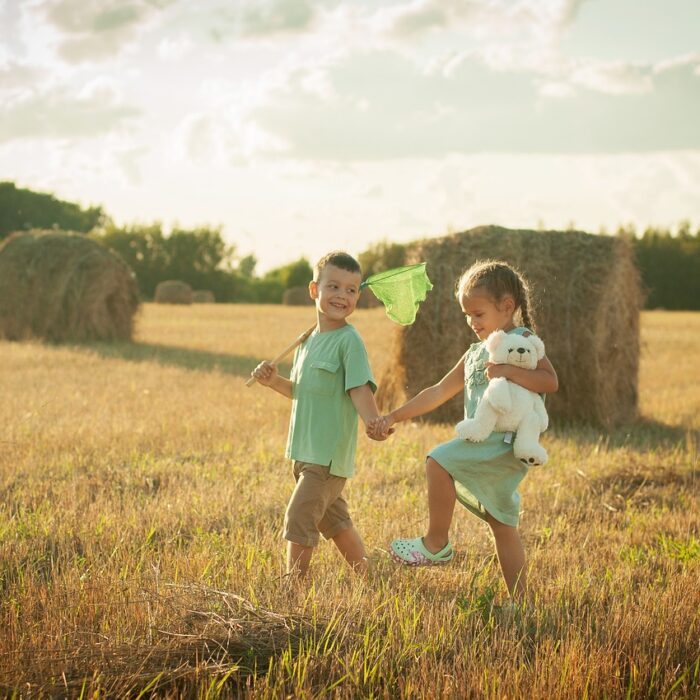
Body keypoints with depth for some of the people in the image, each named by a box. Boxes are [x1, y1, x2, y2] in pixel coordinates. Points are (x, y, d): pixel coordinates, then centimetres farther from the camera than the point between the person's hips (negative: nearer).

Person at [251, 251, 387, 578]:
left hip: (330, 452, -8)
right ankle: (366, 579, 31)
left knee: (298, 517, -10)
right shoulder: (308, 340, 12)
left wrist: (374, 422, -37)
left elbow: (360, 389, -20)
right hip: (306, 451, 8)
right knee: (334, 520, 17)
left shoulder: (349, 341, -12)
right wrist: (274, 381, 4)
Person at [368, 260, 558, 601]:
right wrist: (392, 417, 14)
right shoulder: (475, 354, 20)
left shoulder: (522, 341, -2)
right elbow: (438, 393, 20)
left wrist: (508, 370, -24)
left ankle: (436, 543, -10)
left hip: (505, 441, -9)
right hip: (484, 446, 9)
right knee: (502, 524, 12)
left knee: (438, 461, -22)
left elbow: (550, 381, -15)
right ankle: (519, 601, 18)